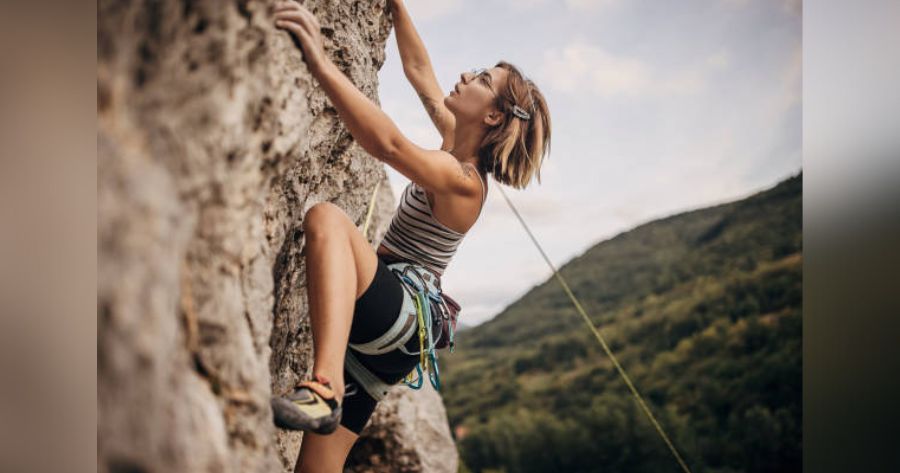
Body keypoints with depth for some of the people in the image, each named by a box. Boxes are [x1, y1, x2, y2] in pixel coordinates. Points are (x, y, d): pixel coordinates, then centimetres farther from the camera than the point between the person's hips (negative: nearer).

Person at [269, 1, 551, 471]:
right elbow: (418, 69, 20)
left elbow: (387, 143, -33)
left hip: (399, 321, -9)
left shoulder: (462, 181, -15)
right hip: (385, 331, 9)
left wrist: (320, 62, -38)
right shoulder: (456, 144, 11)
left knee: (326, 217, -33)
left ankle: (324, 387, -45)